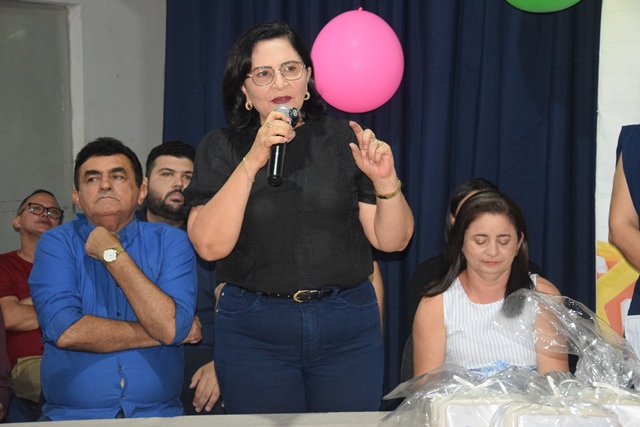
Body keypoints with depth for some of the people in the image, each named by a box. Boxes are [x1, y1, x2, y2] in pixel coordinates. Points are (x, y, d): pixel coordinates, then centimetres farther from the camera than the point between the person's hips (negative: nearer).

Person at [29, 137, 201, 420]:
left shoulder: (171, 242, 6)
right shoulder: (56, 243, 5)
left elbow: (172, 327, -10)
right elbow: (64, 330, -11)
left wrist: (113, 254, -7)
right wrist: (158, 333, -7)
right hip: (71, 415, 1)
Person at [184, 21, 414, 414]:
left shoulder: (345, 140, 2)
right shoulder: (222, 147, 1)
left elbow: (392, 241, 1)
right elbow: (210, 245, -13)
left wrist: (385, 181, -17)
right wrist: (252, 162, -20)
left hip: (348, 326, 1)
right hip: (255, 333, -1)